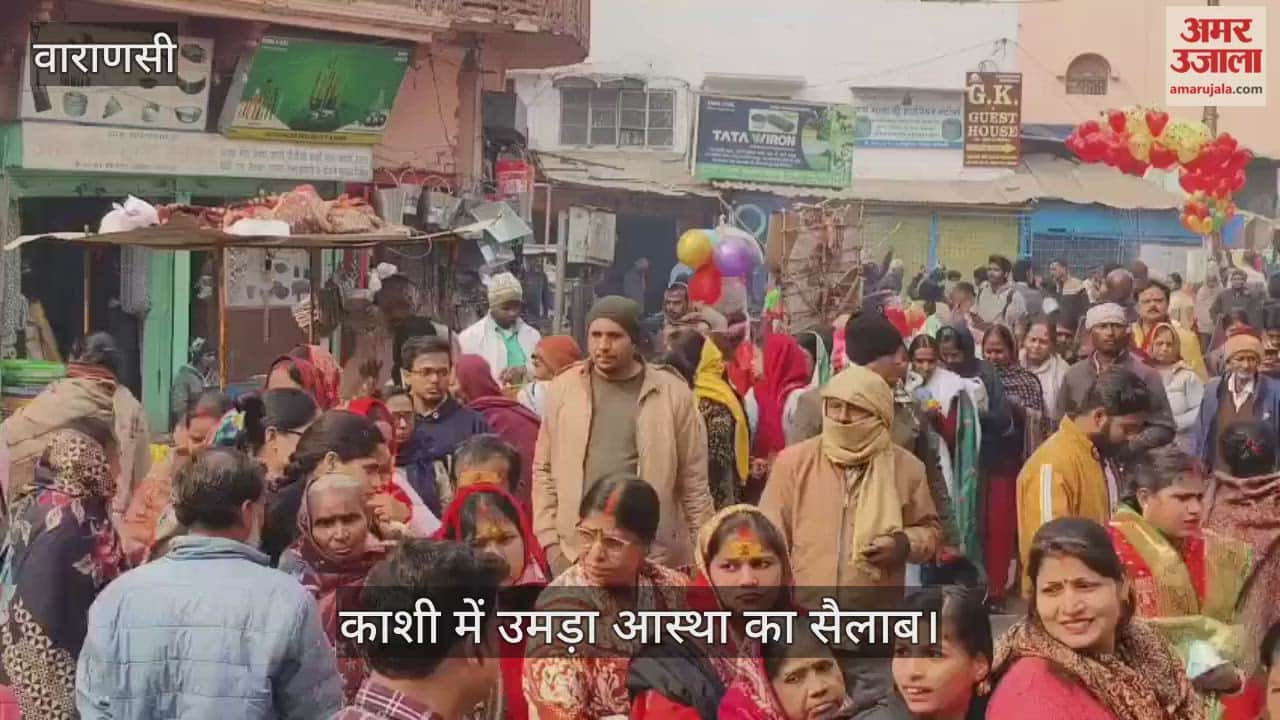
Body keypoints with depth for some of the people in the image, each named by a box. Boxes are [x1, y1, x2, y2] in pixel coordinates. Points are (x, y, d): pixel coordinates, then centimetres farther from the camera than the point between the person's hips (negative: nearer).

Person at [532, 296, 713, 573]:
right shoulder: (563, 389, 3)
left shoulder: (673, 394, -2)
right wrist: (549, 538, -1)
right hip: (575, 551, 1)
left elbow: (694, 480, 1)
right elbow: (545, 469, 6)